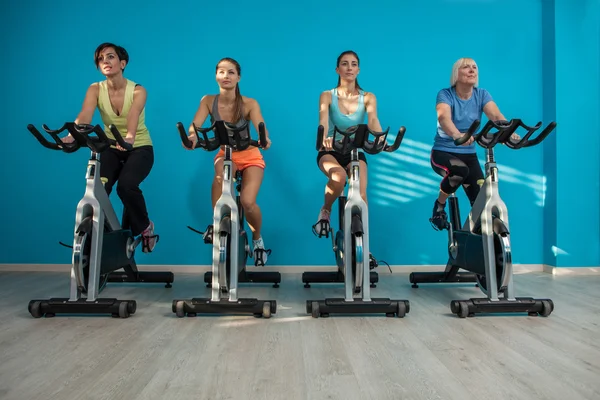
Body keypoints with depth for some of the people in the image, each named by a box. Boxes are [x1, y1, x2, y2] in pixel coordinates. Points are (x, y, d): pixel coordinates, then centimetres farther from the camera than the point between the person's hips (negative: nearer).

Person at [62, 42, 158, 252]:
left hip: (140, 148, -3)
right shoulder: (95, 89, -7)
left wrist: (129, 137, -56)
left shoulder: (138, 91, -14)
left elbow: (133, 115, -34)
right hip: (111, 148, 3)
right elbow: (85, 115, -25)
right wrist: (72, 135, -47)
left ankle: (144, 227, -1)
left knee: (126, 185, -30)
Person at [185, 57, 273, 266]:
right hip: (225, 155, 1)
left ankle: (257, 240, 11)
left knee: (248, 202, -22)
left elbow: (261, 127, -31)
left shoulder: (249, 104, -17)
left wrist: (265, 139, -55)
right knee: (221, 172, -38)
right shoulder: (208, 101, -11)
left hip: (249, 156, -1)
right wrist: (192, 137, -48)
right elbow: (195, 125, -24)